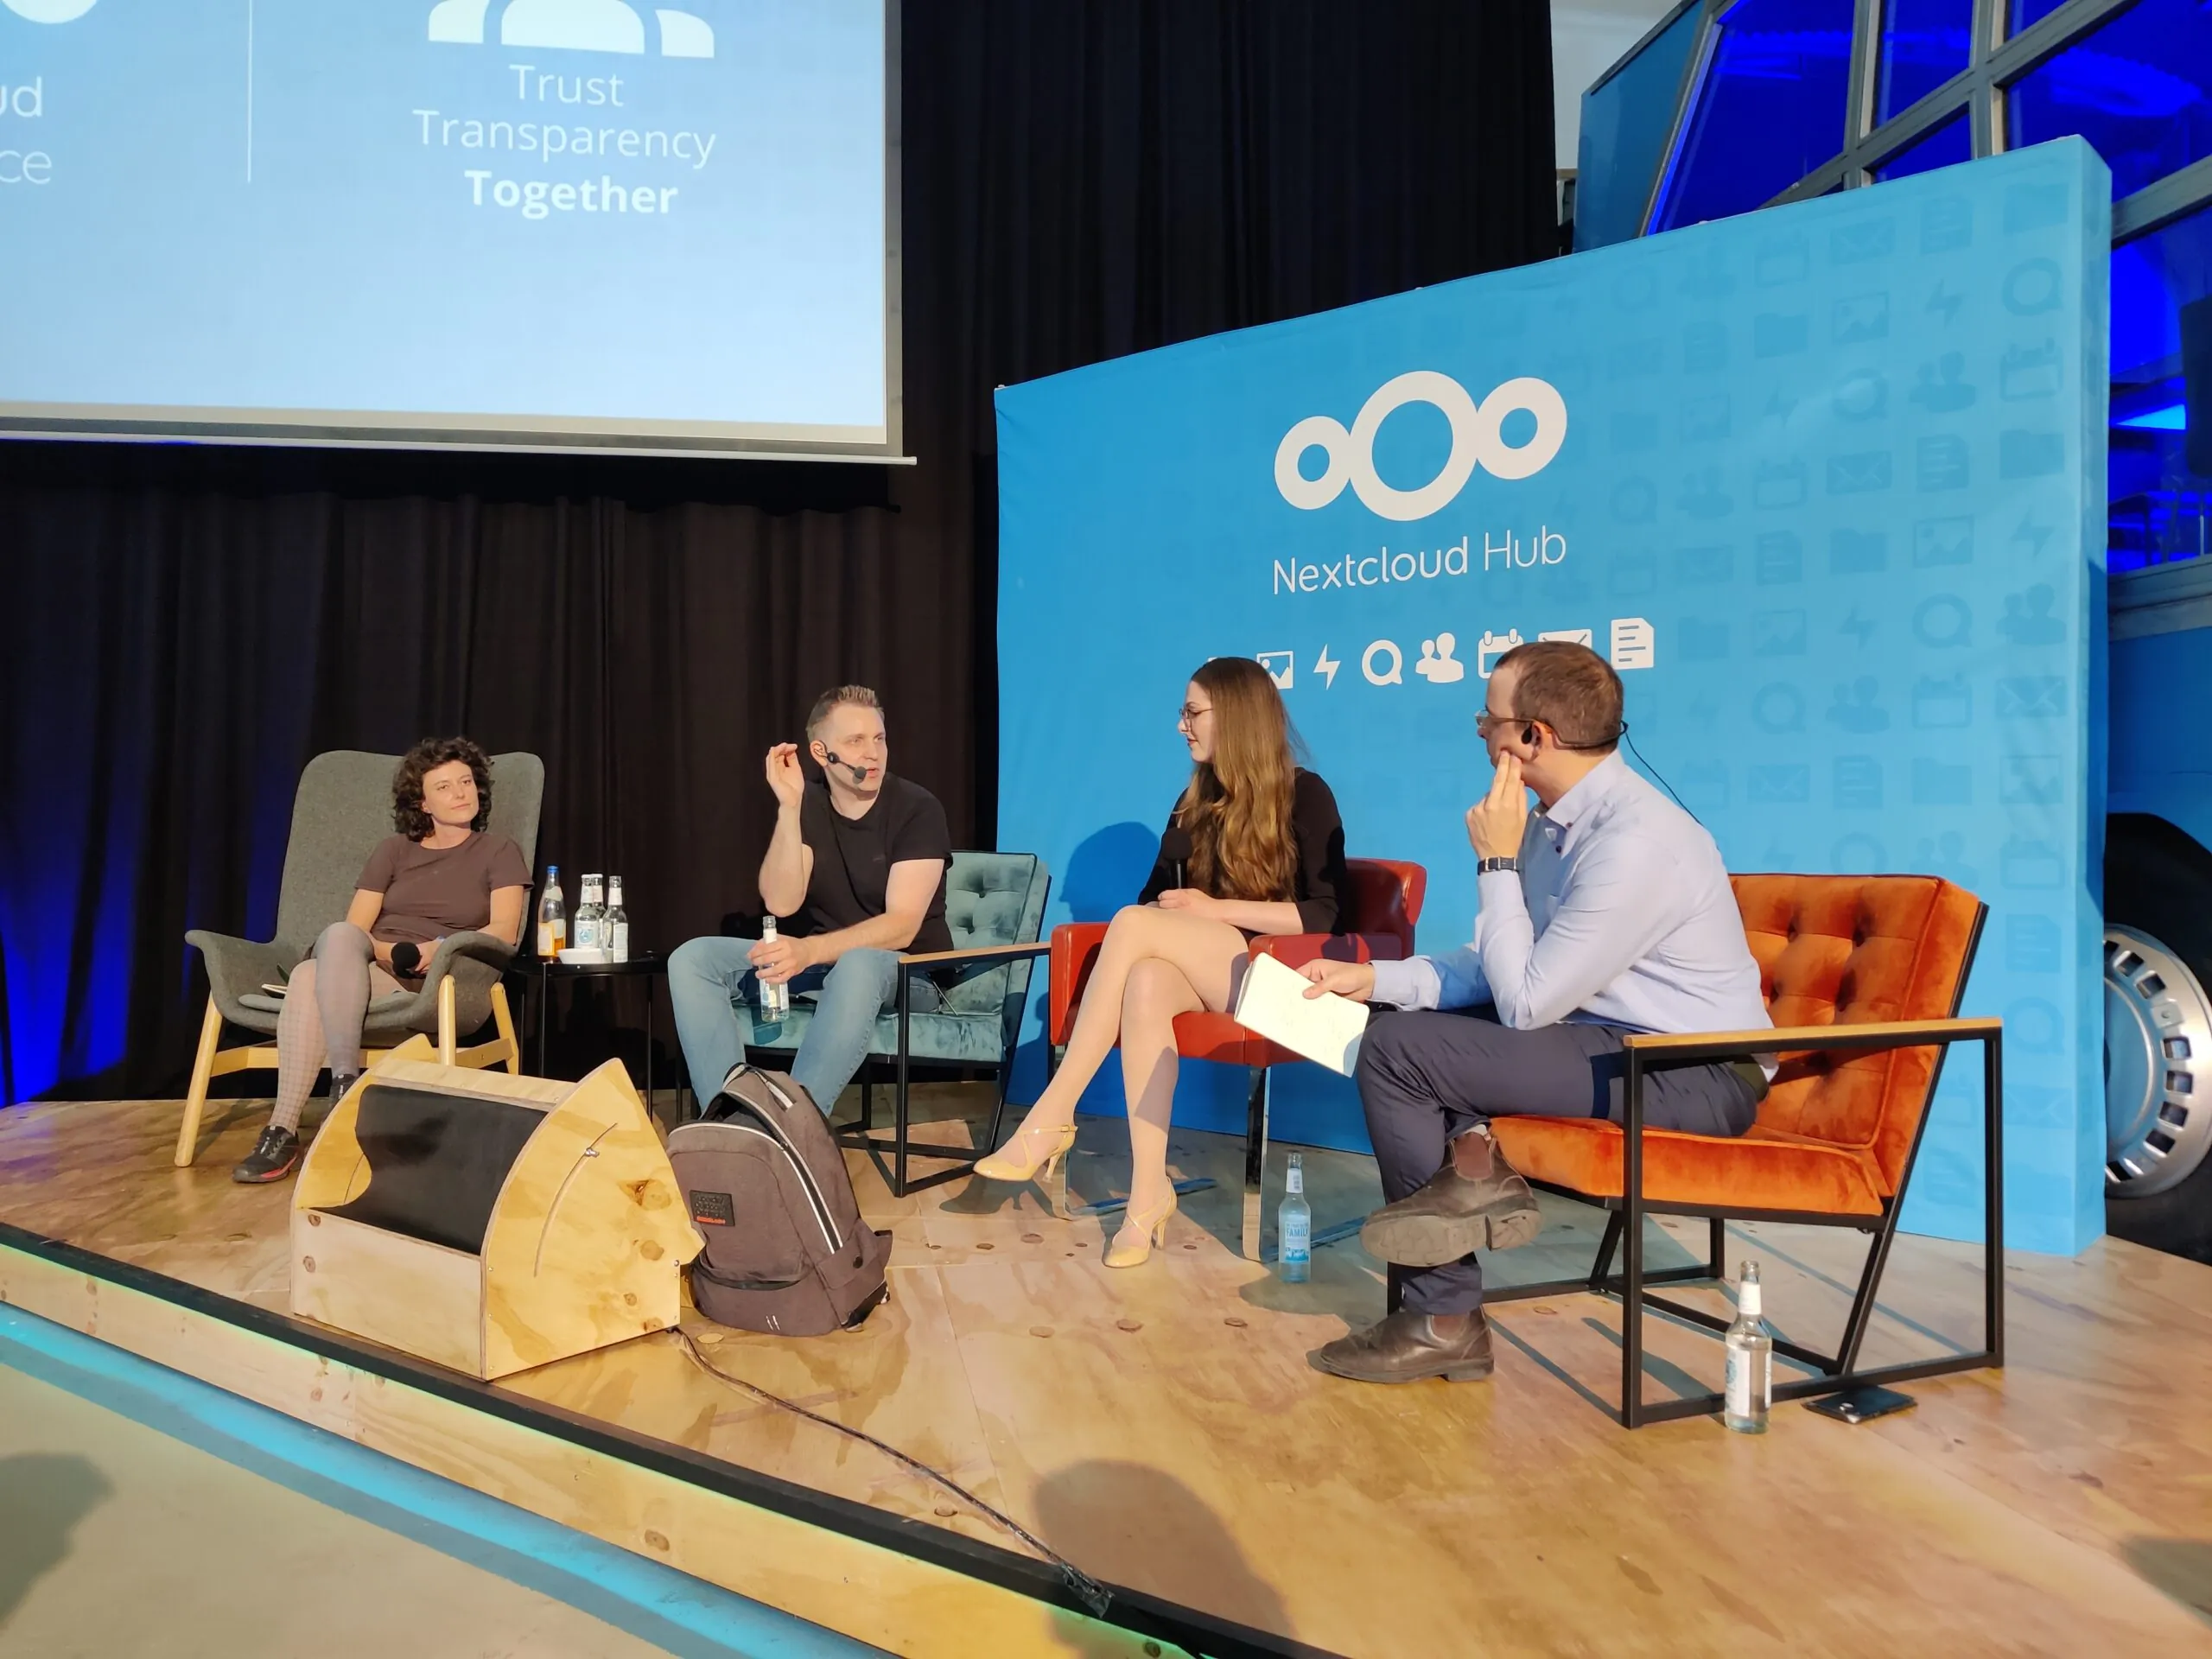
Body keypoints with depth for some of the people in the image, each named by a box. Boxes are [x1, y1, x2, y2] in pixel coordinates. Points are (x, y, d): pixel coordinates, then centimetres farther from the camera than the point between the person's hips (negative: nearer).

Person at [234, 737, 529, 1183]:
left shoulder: (499, 852, 12)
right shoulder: (393, 850, 21)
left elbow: (504, 931, -2)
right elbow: (353, 928, 10)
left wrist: (442, 949, -20)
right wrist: (387, 951, -12)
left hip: (439, 984, -3)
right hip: (366, 971, 3)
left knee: (311, 976, -32)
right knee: (338, 937, -35)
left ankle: (283, 1131, -41)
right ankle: (345, 1080, -42)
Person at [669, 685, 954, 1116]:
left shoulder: (917, 809, -11)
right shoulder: (808, 808, 2)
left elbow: (901, 927, -21)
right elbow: (781, 902, -11)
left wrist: (810, 951, -35)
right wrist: (789, 806, -21)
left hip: (908, 973, -5)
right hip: (817, 964, 5)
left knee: (858, 967, -40)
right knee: (692, 960, -13)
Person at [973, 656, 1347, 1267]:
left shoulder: (1305, 796, -1)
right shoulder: (1198, 800, 17)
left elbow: (1324, 915, -9)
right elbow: (1158, 891, 15)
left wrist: (1215, 910, -14)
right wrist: (1175, 922, -8)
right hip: (1203, 976, 5)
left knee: (1135, 925, -29)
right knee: (1147, 982, -33)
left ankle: (1052, 1118, -28)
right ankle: (1149, 1191, -36)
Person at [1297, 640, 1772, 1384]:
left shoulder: (1636, 841, -23)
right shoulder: (1555, 822, 3)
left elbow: (1524, 1004, -20)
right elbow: (1493, 970, 10)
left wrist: (1496, 861, -14)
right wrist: (1376, 978, 1)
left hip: (1696, 1078, -9)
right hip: (1625, 1043, 9)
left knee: (1395, 1049, -16)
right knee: (1401, 1019, 7)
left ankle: (1443, 1323, -4)